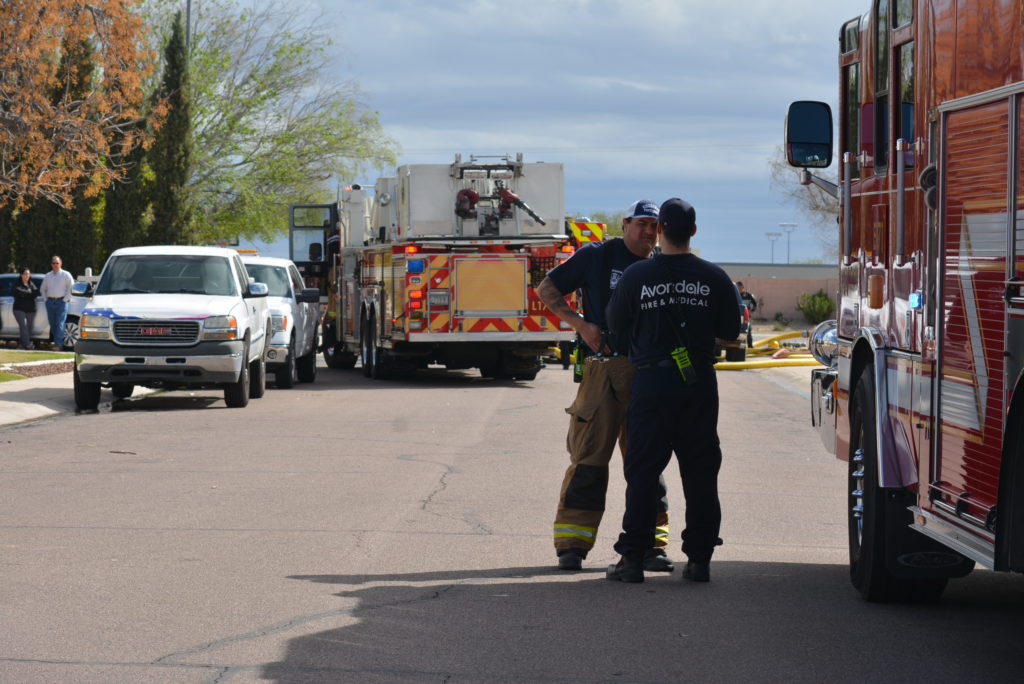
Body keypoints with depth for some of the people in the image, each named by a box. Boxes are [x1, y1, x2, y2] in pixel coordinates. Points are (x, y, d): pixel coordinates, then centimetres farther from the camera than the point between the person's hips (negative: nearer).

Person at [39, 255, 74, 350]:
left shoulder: (65, 275, 2)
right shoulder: (47, 276, 15)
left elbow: (71, 288, -2)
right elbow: (43, 289, 24)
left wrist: (66, 299, -7)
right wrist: (46, 298, 11)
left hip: (61, 301, -5)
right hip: (50, 302, 5)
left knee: (59, 324, -12)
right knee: (52, 324, 3)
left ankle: (58, 344, -14)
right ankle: (57, 342, 11)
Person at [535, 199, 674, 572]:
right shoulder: (597, 256, 4)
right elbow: (546, 289, 6)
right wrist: (580, 324, -7)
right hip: (602, 370, -4)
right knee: (589, 459, -5)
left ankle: (650, 546, 9)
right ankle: (571, 546, -1)